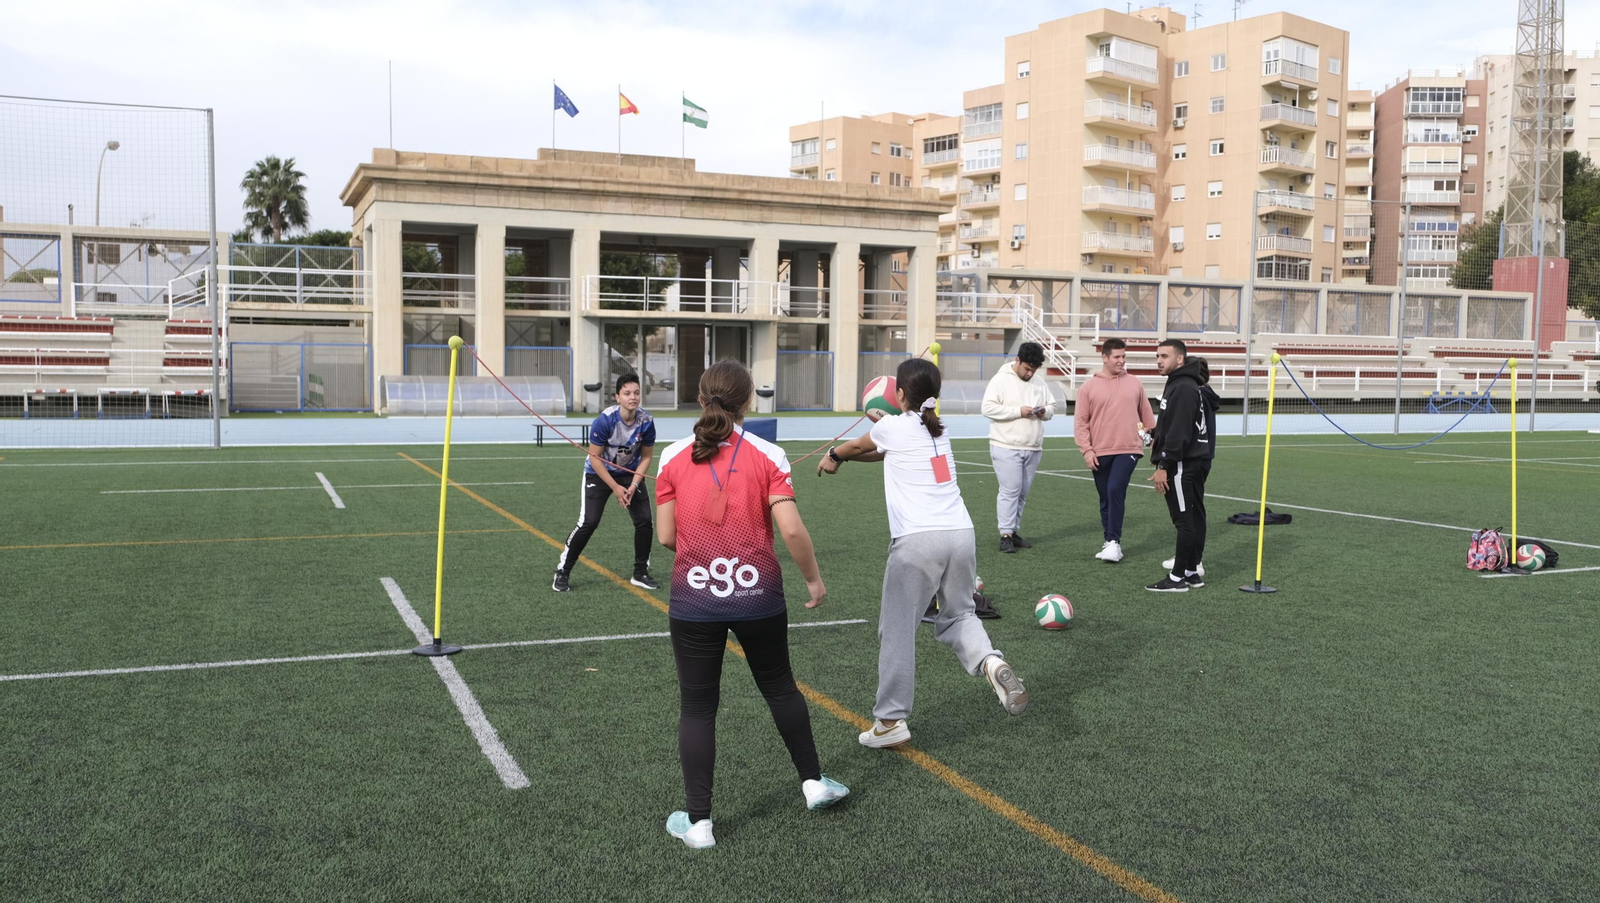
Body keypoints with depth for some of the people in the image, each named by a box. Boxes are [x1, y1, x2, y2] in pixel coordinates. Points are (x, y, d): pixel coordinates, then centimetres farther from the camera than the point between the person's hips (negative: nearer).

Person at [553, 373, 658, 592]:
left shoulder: (646, 421, -19)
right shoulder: (605, 420, -29)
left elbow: (646, 457, -5)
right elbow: (595, 458, -20)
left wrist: (633, 486, -15)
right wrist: (615, 488, -20)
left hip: (631, 472, 4)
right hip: (599, 473, -4)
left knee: (644, 521, -4)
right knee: (588, 523, -13)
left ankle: (641, 573, 13)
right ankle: (563, 572, 2)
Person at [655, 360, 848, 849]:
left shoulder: (673, 458, -3)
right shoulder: (767, 455, -7)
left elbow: (666, 536, -2)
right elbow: (792, 529, -13)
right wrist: (814, 578, 2)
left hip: (693, 600, 0)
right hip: (758, 596, 0)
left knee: (697, 707, 9)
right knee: (779, 686, 22)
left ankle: (697, 822, 12)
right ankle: (813, 782, 34)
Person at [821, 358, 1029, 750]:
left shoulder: (893, 427, 4)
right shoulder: (938, 430, 20)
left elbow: (859, 445, 27)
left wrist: (833, 456, 47)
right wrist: (843, 457, 44)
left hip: (917, 541, -6)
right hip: (960, 533, 6)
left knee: (897, 629, 3)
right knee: (957, 615, 22)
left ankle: (890, 720, 5)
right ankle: (990, 661, -6)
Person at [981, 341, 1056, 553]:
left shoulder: (1039, 382, 12)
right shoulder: (1001, 380, -6)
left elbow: (1051, 407, 19)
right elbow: (988, 408, -15)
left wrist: (1044, 411, -5)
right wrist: (1018, 411, -18)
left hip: (1033, 449, 6)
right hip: (1006, 448, -6)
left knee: (1023, 492, 10)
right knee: (1010, 490, -10)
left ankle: (1013, 531, 19)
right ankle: (1006, 535, -5)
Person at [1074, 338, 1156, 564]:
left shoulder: (1134, 383, 7)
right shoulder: (1089, 386, 1)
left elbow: (1146, 415, 15)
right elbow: (1080, 421, 0)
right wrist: (1086, 450, -8)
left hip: (1128, 449, -1)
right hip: (1100, 452, 1)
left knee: (1116, 490, -18)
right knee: (1105, 499, 9)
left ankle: (1114, 542, -13)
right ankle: (1109, 542, 20)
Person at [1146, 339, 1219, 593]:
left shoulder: (1183, 388, -16)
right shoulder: (1187, 385, 18)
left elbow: (1178, 432, -22)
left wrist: (1164, 465, -21)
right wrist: (1164, 462, 21)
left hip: (1184, 464, -11)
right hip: (1197, 460, 11)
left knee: (1184, 520, -7)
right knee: (1194, 517, 12)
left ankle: (1177, 577, -5)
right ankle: (1192, 573, 17)